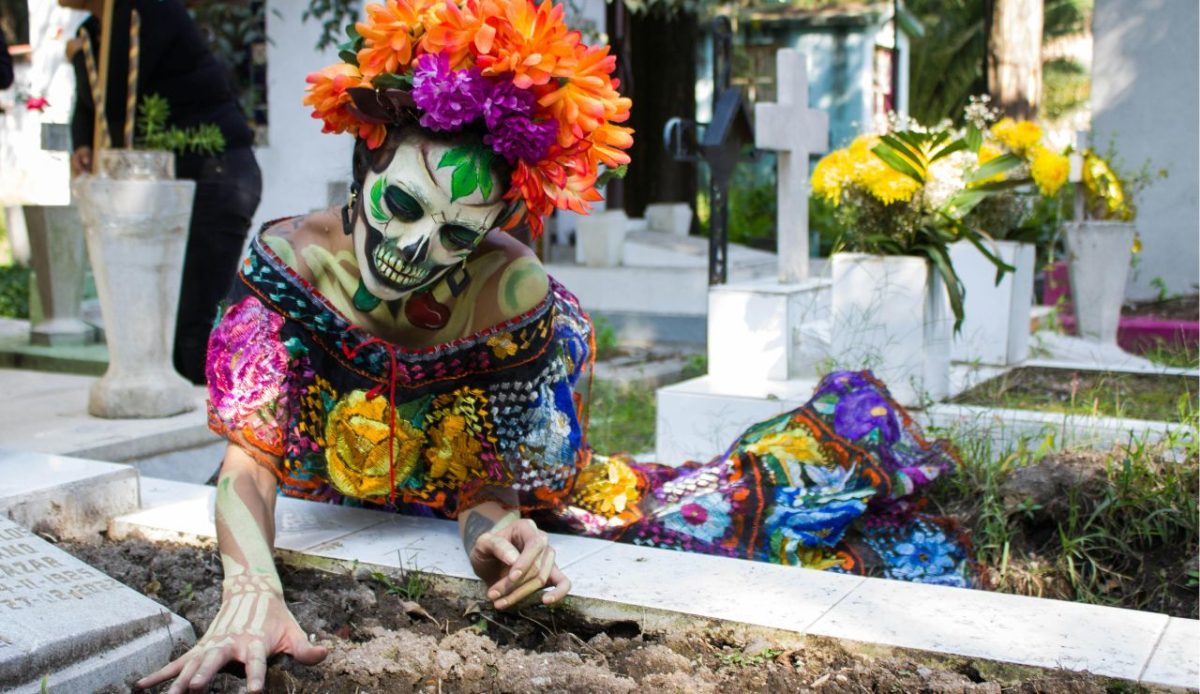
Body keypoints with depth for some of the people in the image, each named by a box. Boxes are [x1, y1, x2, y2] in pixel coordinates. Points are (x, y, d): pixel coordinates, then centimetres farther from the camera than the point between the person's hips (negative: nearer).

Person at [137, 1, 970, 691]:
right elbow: (250, 457, -32)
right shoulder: (289, 262, -29)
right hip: (357, 532, 0)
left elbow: (490, 479, -20)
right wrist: (251, 588, -51)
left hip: (527, 495, 0)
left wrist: (487, 523, -44)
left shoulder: (517, 296, -30)